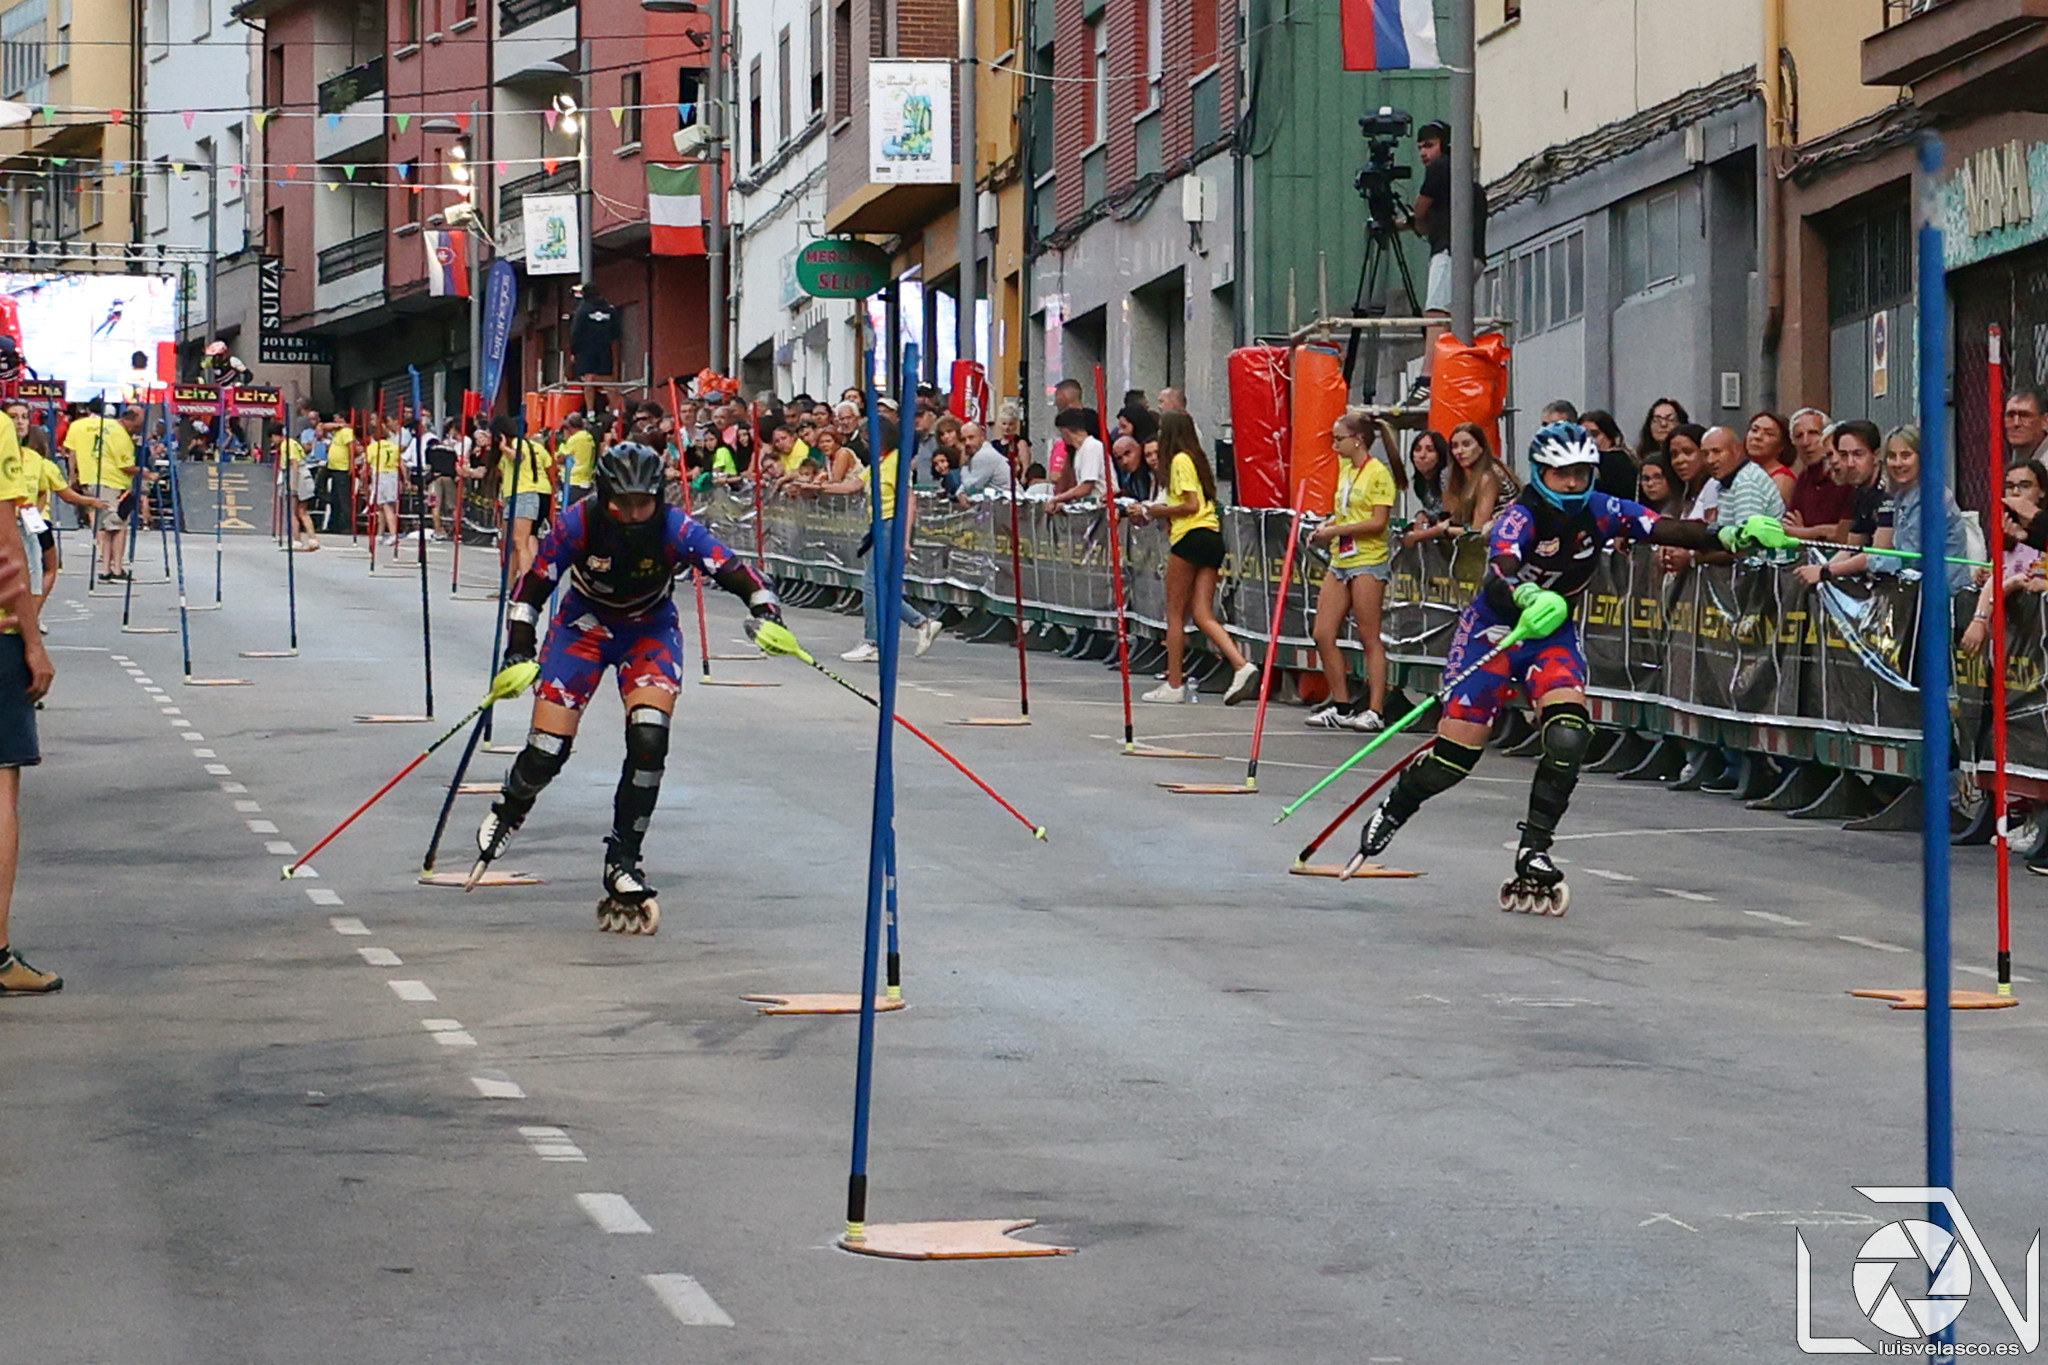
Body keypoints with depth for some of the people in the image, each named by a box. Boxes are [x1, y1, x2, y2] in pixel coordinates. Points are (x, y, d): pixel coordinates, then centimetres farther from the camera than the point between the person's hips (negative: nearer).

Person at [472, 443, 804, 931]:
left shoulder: (676, 530, -28)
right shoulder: (577, 524, -27)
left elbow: (737, 575, -28)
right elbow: (530, 591, -17)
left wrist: (766, 617, -45)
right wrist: (519, 657, -25)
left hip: (650, 630, 0)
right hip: (583, 624, 0)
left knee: (650, 739, -22)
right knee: (548, 750, -7)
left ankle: (623, 862, -8)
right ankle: (510, 808, 30)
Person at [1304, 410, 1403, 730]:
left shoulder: (1378, 473, -10)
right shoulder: (1345, 469, 14)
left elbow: (1378, 522, -17)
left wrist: (1336, 530, -16)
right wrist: (1327, 525, 6)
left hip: (1368, 562, -9)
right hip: (1340, 562, 9)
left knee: (1369, 638, -5)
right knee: (1323, 634, 5)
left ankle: (1375, 711, -2)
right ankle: (1341, 706, 14)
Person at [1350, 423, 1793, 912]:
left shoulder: (1600, 511, -10)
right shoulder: (1520, 518, -25)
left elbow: (1667, 529, -19)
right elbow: (1498, 576, -42)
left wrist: (1731, 536, -35)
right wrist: (1529, 597, -65)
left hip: (1553, 633, 4)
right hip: (1493, 631, -4)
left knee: (1568, 736, -20)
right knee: (1454, 756, -3)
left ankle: (1533, 853, -10)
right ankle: (1392, 811, 28)